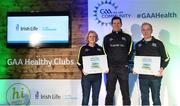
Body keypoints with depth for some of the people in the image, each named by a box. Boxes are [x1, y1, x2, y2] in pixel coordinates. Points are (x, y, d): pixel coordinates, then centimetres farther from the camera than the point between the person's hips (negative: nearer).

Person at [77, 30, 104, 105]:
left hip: (97, 76, 3)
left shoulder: (100, 49, 12)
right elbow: (79, 62, 3)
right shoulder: (83, 48, 5)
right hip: (86, 75, -2)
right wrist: (82, 69, -15)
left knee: (95, 97, 8)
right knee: (85, 97, -2)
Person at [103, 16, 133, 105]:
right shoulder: (107, 38, 11)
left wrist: (126, 63, -3)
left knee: (125, 92, 3)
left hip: (123, 68, 0)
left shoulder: (127, 37, 10)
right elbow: (104, 53, 8)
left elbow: (130, 52, 7)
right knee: (109, 93, 5)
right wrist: (106, 66, -2)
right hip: (111, 68, 1)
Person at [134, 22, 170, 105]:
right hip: (142, 76, 3)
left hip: (155, 76, -3)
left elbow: (166, 58, 2)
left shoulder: (158, 43, 1)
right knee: (144, 98, 10)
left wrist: (162, 68, -14)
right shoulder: (138, 45, 12)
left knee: (156, 98, 4)